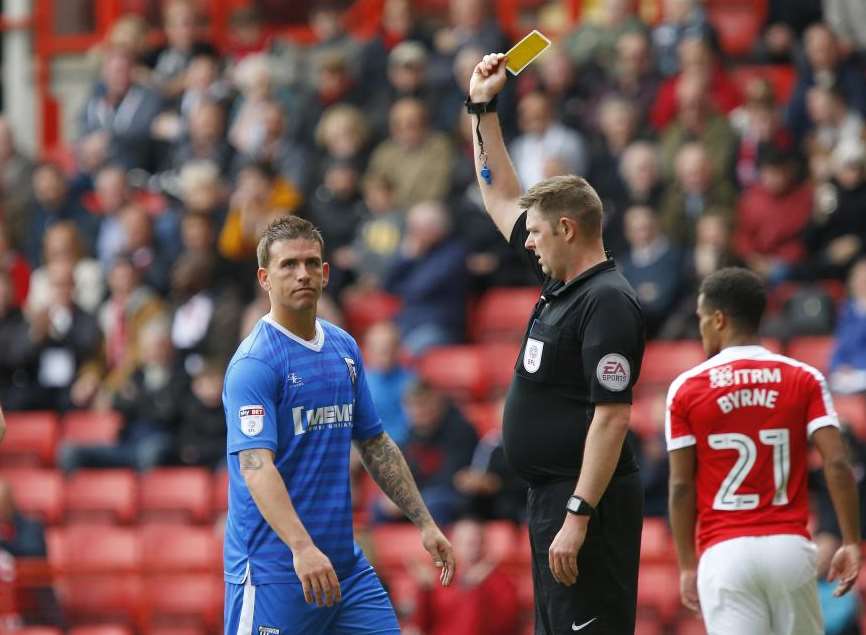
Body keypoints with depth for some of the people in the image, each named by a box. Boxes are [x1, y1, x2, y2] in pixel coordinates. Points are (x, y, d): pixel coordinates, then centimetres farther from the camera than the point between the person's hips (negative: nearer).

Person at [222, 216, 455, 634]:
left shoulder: (344, 349, 11)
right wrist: (302, 547, -37)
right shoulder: (254, 363, -14)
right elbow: (255, 466, -25)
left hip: (346, 565, 7)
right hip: (272, 570, -7)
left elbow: (375, 444, 21)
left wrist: (425, 523, 16)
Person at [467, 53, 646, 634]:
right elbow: (503, 199, 26)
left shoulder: (608, 302, -15)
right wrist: (483, 107, 25)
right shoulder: (560, 285, 13)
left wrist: (578, 516, -25)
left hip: (587, 500, -10)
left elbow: (612, 416, -22)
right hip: (550, 496, 10)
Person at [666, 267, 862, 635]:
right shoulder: (804, 380, 4)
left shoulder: (686, 389, 1)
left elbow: (681, 485, 1)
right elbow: (837, 465, -5)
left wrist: (687, 564, 8)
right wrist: (851, 543, 0)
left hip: (724, 552, -1)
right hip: (790, 546, 1)